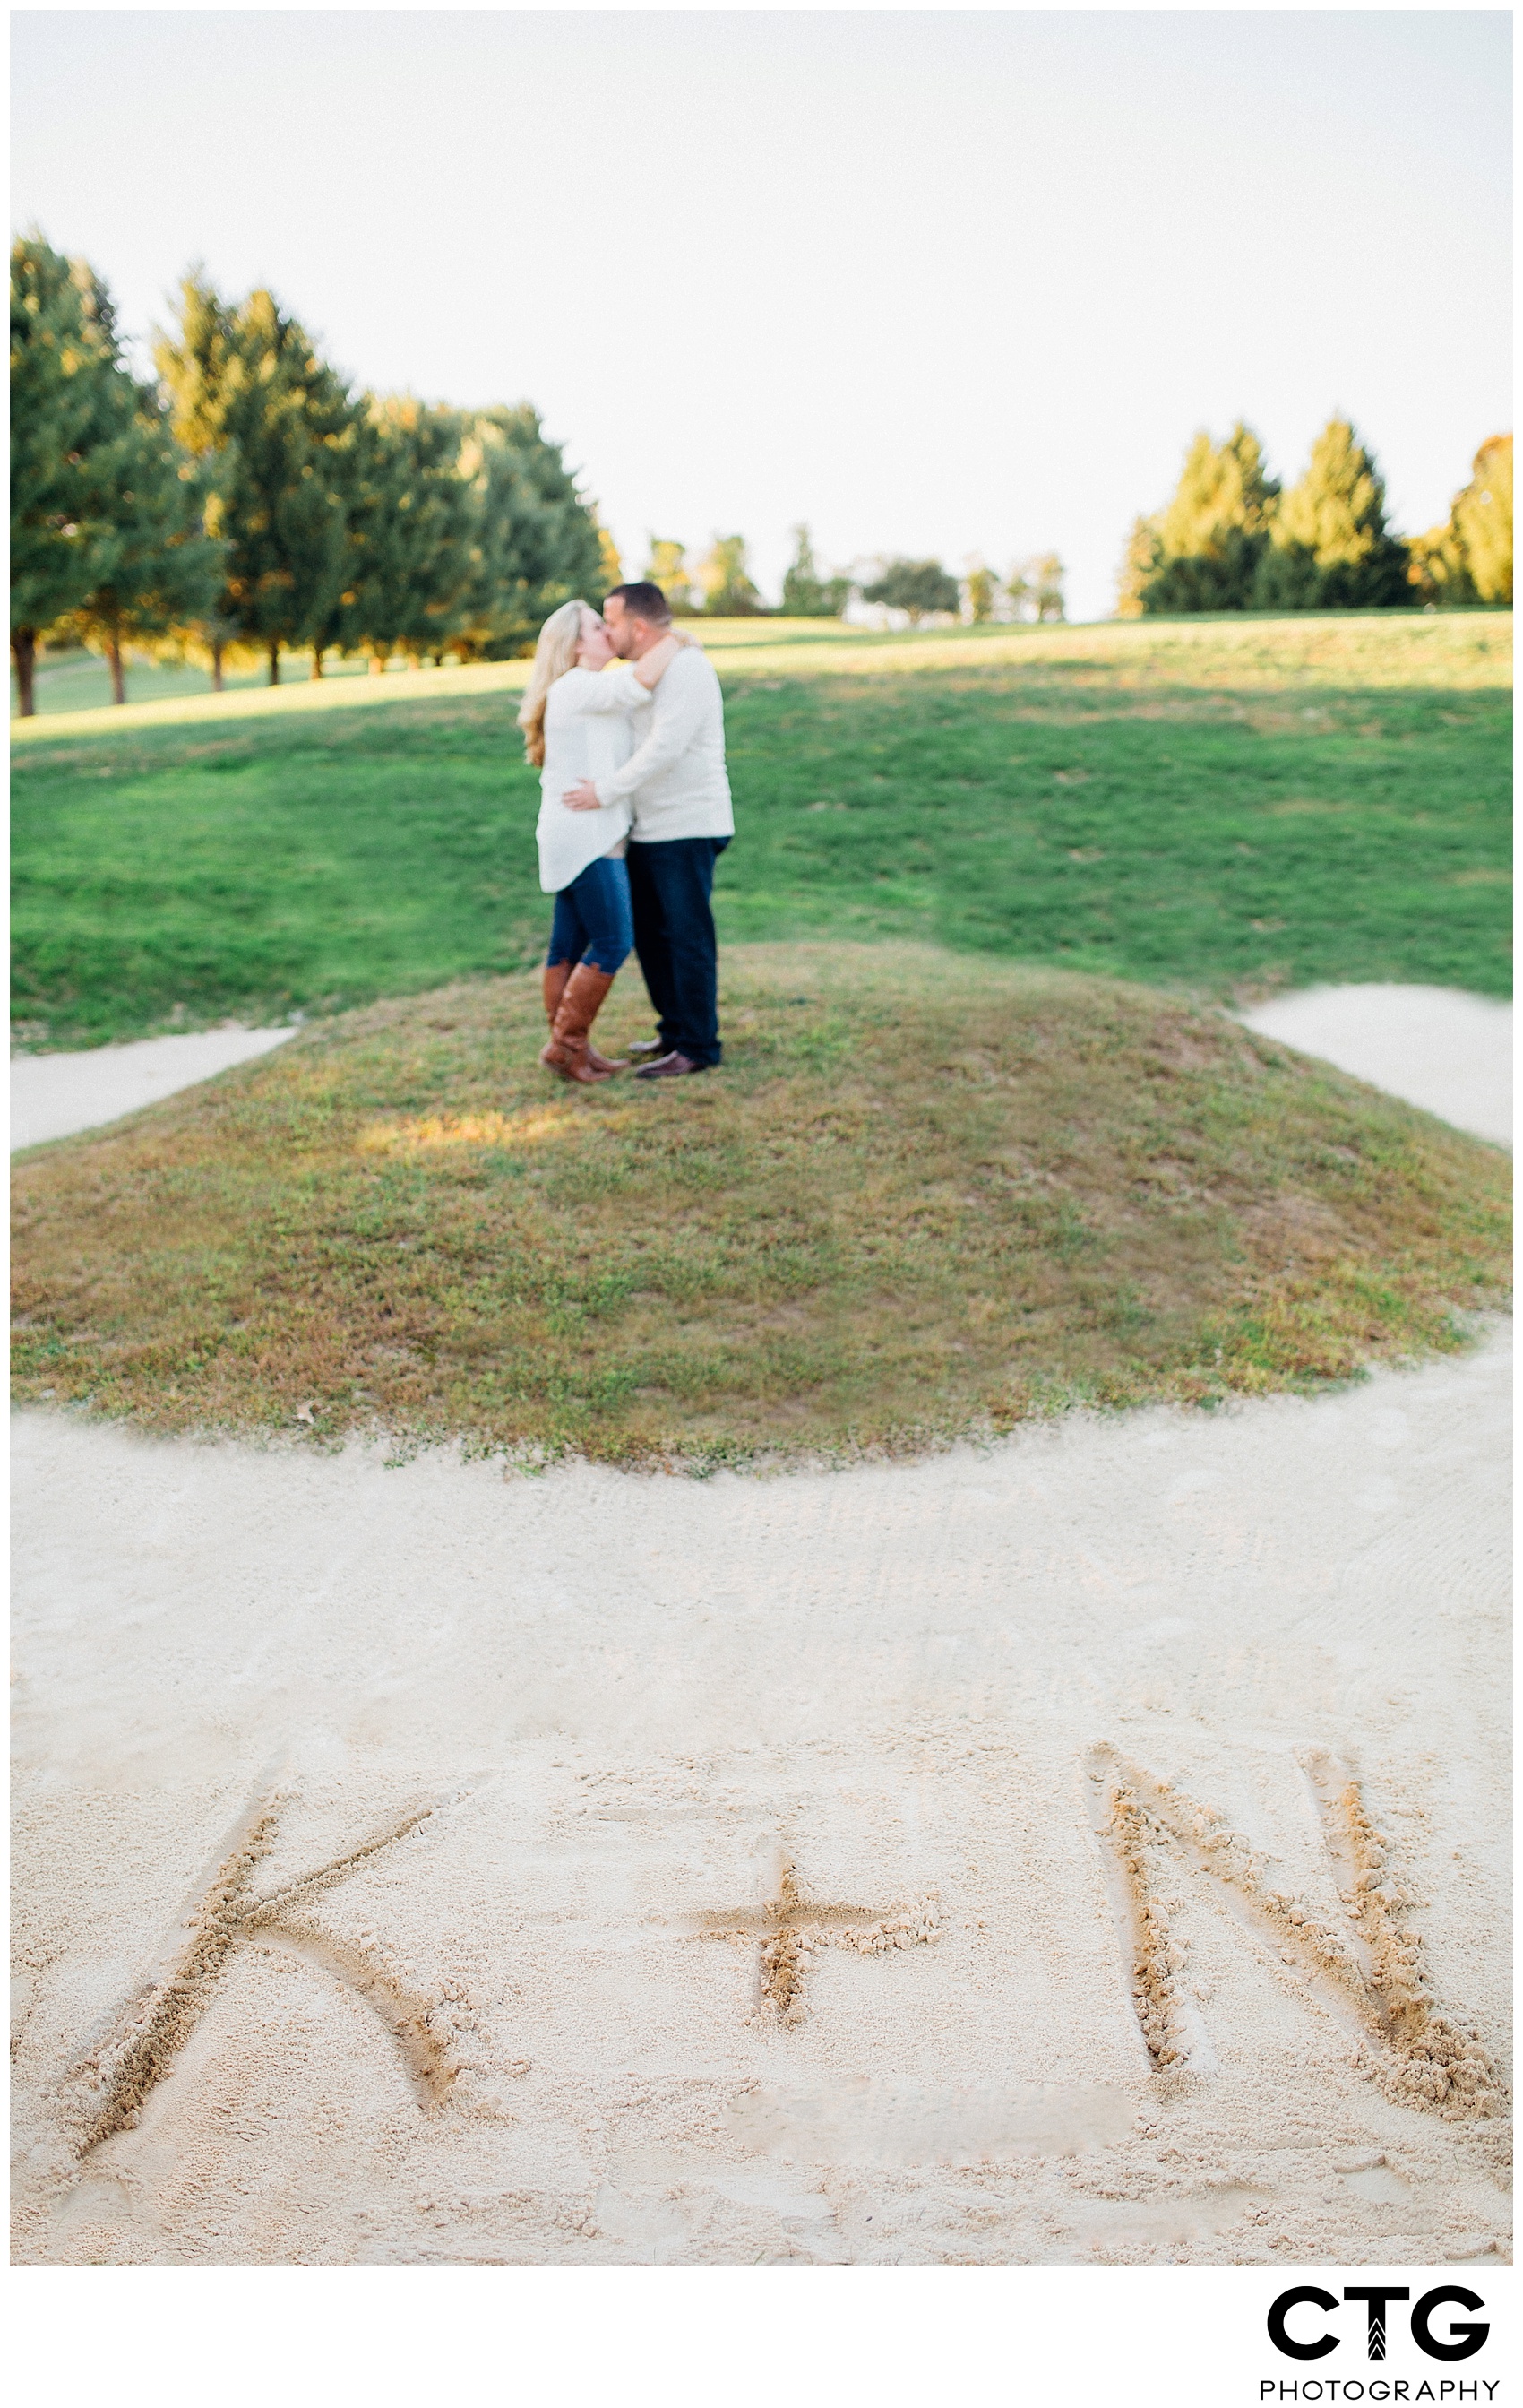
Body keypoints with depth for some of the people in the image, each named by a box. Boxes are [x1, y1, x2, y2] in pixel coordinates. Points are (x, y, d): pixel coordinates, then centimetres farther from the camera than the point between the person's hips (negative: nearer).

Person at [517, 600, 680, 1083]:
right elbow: (643, 678, -25)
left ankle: (572, 1047, 14)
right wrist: (675, 640, -8)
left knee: (570, 945, 10)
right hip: (584, 836, -10)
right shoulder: (575, 689, -14)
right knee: (613, 943, -9)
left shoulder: (593, 691, 19)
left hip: (586, 838, 10)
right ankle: (565, 1043, -3)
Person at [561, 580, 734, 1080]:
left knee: (688, 936, -5)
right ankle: (674, 1031, 25)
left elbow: (665, 748, -25)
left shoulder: (686, 668, -15)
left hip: (687, 830, -10)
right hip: (650, 829, 10)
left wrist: (606, 790, -24)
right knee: (650, 933, 14)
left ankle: (699, 1047, 2)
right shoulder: (644, 671, 16)